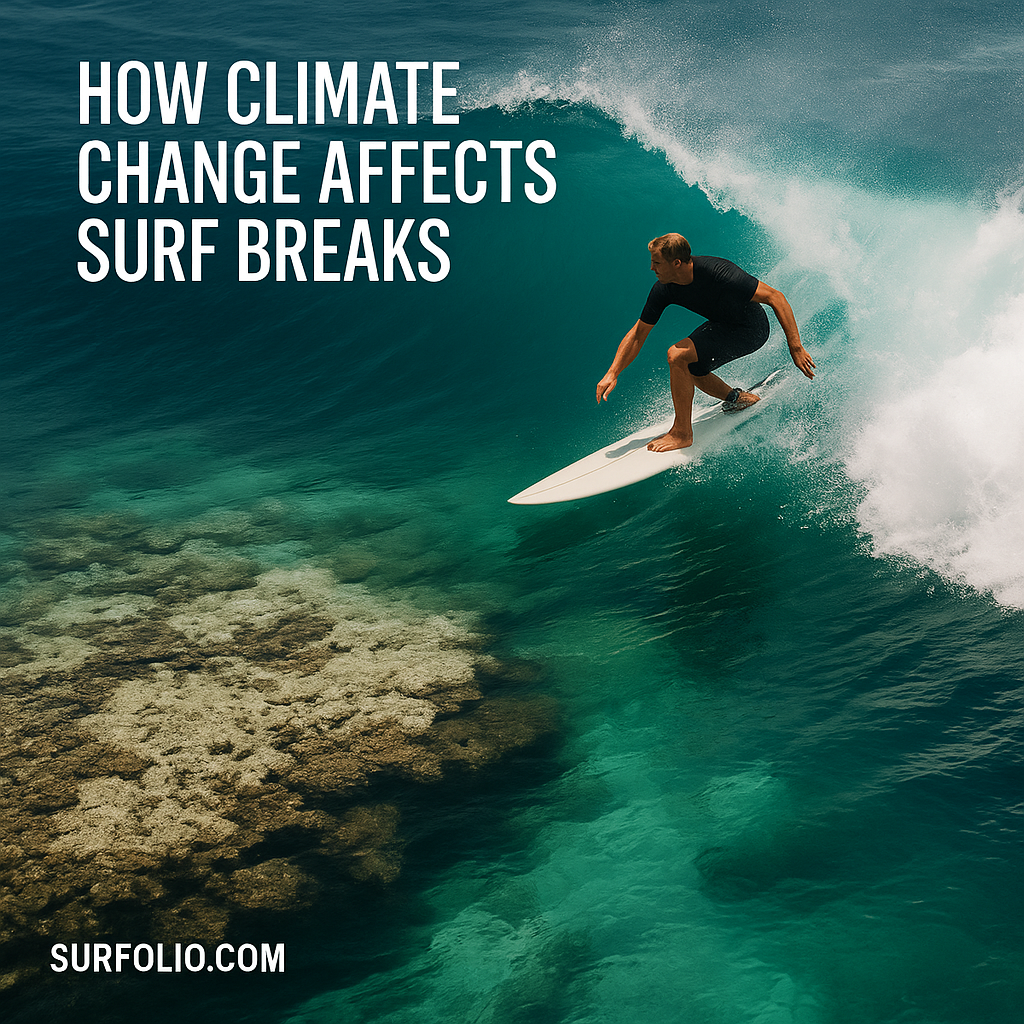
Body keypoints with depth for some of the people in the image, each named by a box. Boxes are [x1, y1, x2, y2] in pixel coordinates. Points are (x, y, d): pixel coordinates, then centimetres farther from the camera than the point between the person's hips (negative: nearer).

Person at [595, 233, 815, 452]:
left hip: (750, 330, -8)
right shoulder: (663, 290, -14)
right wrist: (612, 374, -10)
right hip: (722, 324, 8)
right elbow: (638, 333, -2)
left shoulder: (716, 273, -34)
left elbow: (775, 297, -31)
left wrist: (795, 348, -34)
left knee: (677, 356, -21)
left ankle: (682, 433, -8)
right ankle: (738, 398, 29)